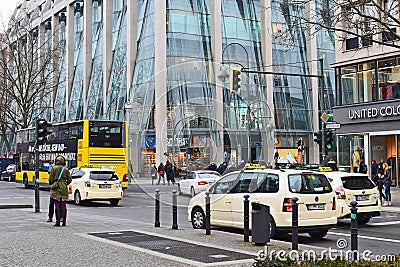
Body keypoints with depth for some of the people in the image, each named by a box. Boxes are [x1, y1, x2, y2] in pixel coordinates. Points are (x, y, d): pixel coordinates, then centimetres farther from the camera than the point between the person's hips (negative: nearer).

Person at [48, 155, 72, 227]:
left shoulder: (54, 168, -4)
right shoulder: (66, 169, 3)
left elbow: (50, 179, -4)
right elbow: (69, 179, 5)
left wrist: (50, 184, 16)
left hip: (56, 189, -2)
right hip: (64, 189, 3)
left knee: (57, 205, -2)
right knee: (64, 206, 7)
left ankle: (57, 221, -5)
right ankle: (64, 221, 7)